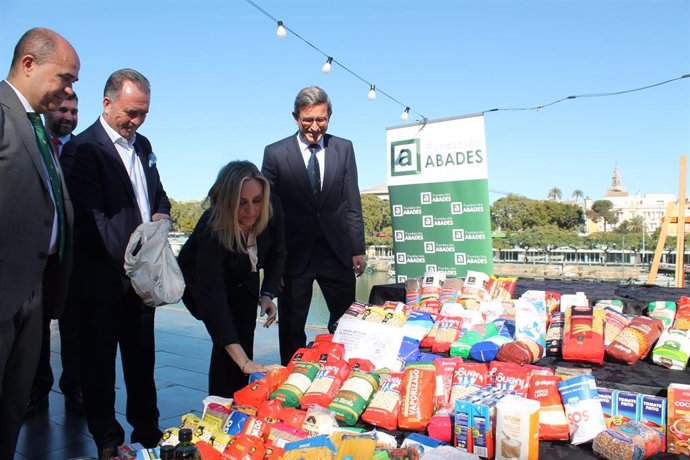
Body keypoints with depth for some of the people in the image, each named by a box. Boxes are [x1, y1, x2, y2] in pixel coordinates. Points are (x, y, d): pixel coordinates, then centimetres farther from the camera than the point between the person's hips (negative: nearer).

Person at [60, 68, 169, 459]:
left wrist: (161, 215, -3)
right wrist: (131, 264, -25)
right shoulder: (83, 149, -12)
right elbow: (95, 219, -19)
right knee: (100, 361, 9)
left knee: (142, 357, 16)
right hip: (103, 278, -6)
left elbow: (158, 193, 21)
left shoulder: (143, 145, 12)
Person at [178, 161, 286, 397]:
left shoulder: (272, 209, -28)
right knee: (229, 343, -18)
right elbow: (211, 295, -48)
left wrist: (267, 294, -23)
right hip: (200, 281, -4)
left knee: (244, 339, -5)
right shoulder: (211, 230, -42)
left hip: (243, 281, 4)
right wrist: (244, 362, -55)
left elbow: (277, 254, -8)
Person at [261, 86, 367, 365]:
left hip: (337, 251, 2)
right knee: (291, 330, 9)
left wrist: (358, 249, 2)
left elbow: (352, 204, 5)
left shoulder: (344, 148, 4)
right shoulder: (275, 153, -3)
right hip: (294, 254, -2)